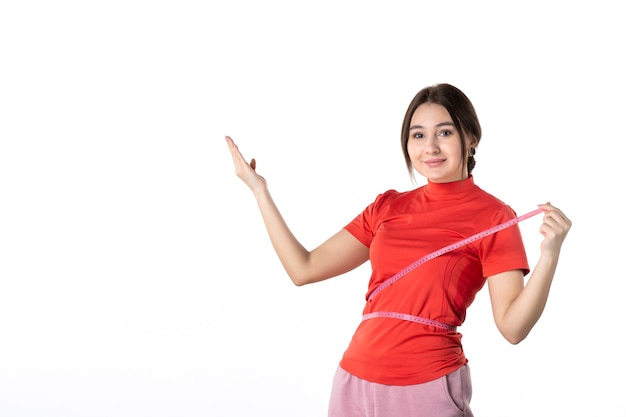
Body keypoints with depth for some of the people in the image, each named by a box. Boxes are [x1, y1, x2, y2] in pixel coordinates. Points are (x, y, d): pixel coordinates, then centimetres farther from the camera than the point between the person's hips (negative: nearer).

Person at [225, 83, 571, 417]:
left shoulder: (493, 217, -4)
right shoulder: (387, 207, 10)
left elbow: (513, 327, -11)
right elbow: (303, 269, 9)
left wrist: (550, 254, -26)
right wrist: (259, 190, 12)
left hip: (427, 386, -5)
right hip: (355, 380, 5)